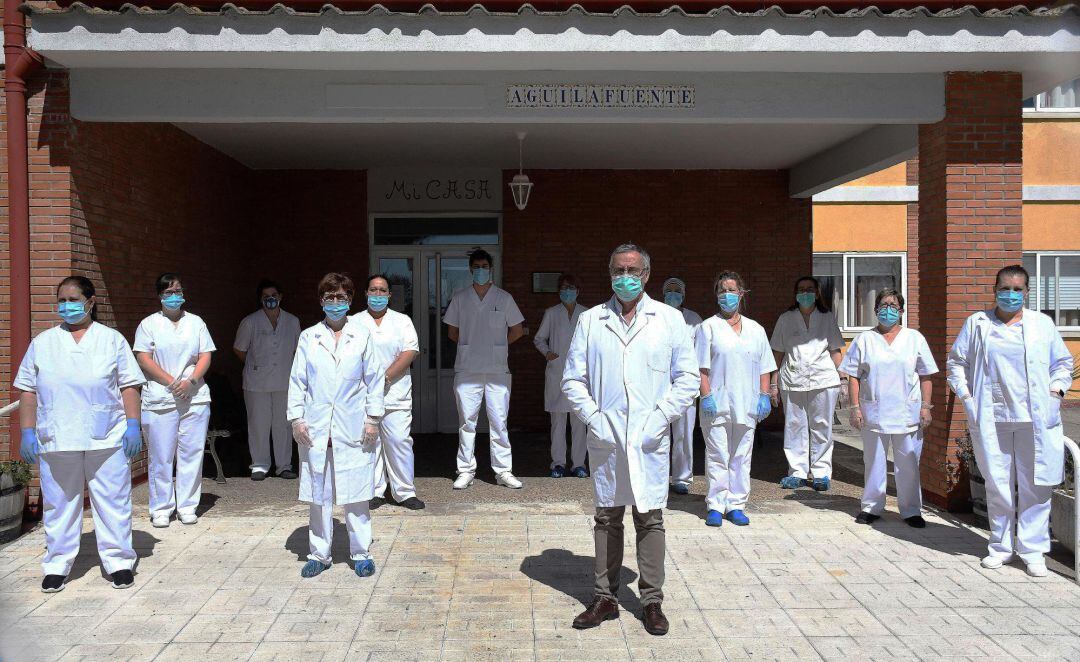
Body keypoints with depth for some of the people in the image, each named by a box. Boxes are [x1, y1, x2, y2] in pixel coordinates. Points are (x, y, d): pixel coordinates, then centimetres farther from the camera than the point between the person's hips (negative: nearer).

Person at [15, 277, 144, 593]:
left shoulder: (112, 339, 6)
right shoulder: (42, 342, 10)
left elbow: (129, 386, 3)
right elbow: (28, 391, 10)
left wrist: (133, 425, -4)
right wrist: (27, 432, 2)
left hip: (106, 439, -1)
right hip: (56, 440, 2)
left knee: (112, 501, 3)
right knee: (59, 503, 9)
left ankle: (118, 561, 14)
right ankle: (57, 565, 22)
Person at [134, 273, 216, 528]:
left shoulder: (196, 322, 12)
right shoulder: (149, 324, 5)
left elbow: (205, 356, 6)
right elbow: (143, 358, -3)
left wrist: (190, 381, -11)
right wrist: (172, 383, -12)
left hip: (195, 398, 2)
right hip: (159, 400, -2)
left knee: (191, 454, 4)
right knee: (161, 456, 1)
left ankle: (187, 506, 14)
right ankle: (161, 509, 13)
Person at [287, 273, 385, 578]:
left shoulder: (362, 336, 4)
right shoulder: (309, 337, 7)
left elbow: (374, 379, 5)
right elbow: (297, 380, 8)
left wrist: (373, 418, -1)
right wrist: (296, 418, 0)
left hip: (353, 428, -1)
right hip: (315, 428, 1)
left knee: (355, 494, 3)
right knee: (318, 494, 8)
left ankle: (361, 553, 15)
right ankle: (319, 553, 20)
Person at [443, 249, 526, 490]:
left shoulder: (504, 298, 6)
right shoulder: (460, 297, 8)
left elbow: (517, 331, 11)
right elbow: (452, 332, 14)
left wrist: (498, 345, 8)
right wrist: (471, 345, 9)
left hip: (497, 369, -1)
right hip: (467, 369, 1)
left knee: (499, 422, 1)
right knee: (467, 422, 4)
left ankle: (503, 471, 8)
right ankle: (466, 470, 12)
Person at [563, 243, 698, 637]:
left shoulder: (670, 319, 5)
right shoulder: (590, 320, 7)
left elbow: (688, 377, 4)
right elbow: (573, 378, 8)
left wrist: (661, 417, -7)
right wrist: (592, 416, -5)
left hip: (650, 440, -1)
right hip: (605, 438, 1)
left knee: (650, 518, 4)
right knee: (607, 518, 10)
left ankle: (652, 601, 17)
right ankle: (606, 598, 21)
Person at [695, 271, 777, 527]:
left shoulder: (755, 329, 13)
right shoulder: (708, 327, 4)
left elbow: (764, 367, 14)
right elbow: (702, 366, -2)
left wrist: (764, 396, 4)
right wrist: (706, 396, -11)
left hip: (746, 403, 3)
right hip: (717, 403, -3)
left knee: (742, 456, 6)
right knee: (717, 456, 0)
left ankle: (735, 505, 15)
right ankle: (715, 506, 8)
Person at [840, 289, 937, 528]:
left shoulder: (915, 338, 7)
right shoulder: (865, 339, 6)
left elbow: (926, 376, 7)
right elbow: (854, 376, 4)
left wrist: (925, 406, 0)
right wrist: (855, 407, -2)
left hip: (907, 414, 0)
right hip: (874, 413, 0)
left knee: (908, 464, 5)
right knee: (873, 462, 8)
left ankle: (911, 510, 17)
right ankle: (872, 507, 20)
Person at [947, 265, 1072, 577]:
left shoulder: (1043, 323, 10)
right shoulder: (977, 323, 9)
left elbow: (1063, 362, 17)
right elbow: (956, 361, 14)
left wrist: (1056, 390, 2)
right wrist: (965, 393, 3)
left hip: (1035, 419, 0)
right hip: (991, 419, 0)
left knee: (1034, 486, 1)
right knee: (998, 484, 6)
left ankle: (1032, 550, 11)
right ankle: (1002, 546, 19)